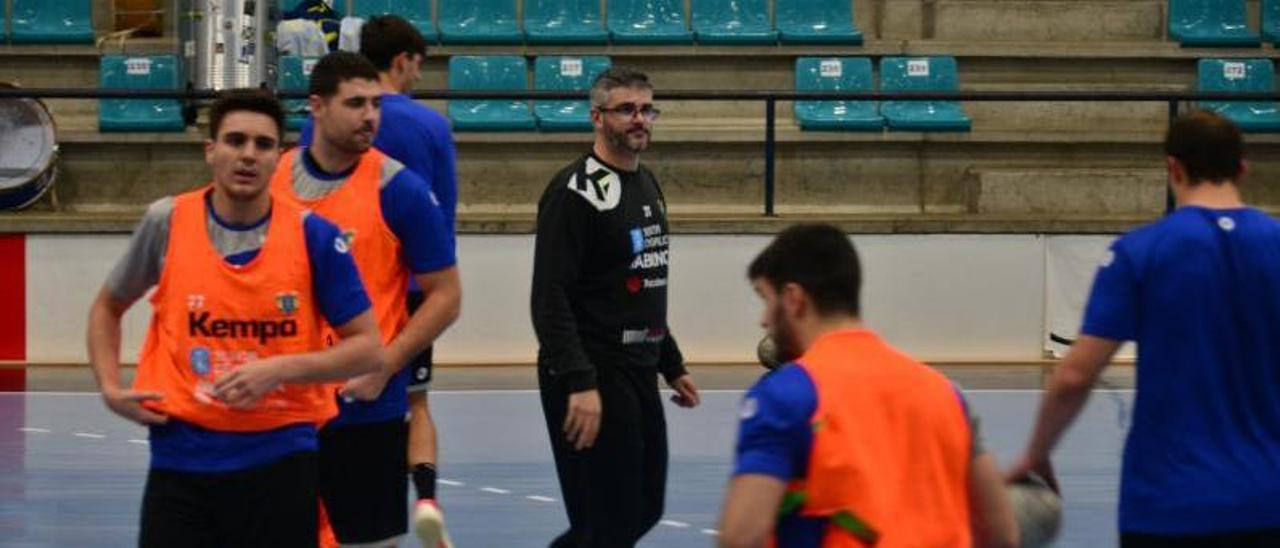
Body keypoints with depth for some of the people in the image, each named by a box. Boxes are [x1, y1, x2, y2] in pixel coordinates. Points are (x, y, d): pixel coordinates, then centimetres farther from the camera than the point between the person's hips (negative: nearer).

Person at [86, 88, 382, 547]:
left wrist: (281, 369, -15)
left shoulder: (313, 236, -4)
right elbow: (107, 308, 18)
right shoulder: (167, 222, 0)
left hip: (280, 461, -1)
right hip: (181, 458, 1)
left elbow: (366, 350, -1)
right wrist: (111, 389, 3)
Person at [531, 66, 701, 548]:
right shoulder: (576, 192, -13)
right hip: (590, 381, -9)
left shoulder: (647, 187, 16)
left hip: (639, 376, 9)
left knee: (644, 508, 13)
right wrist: (579, 384, -26)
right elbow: (550, 300, -19)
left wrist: (671, 365, 24)